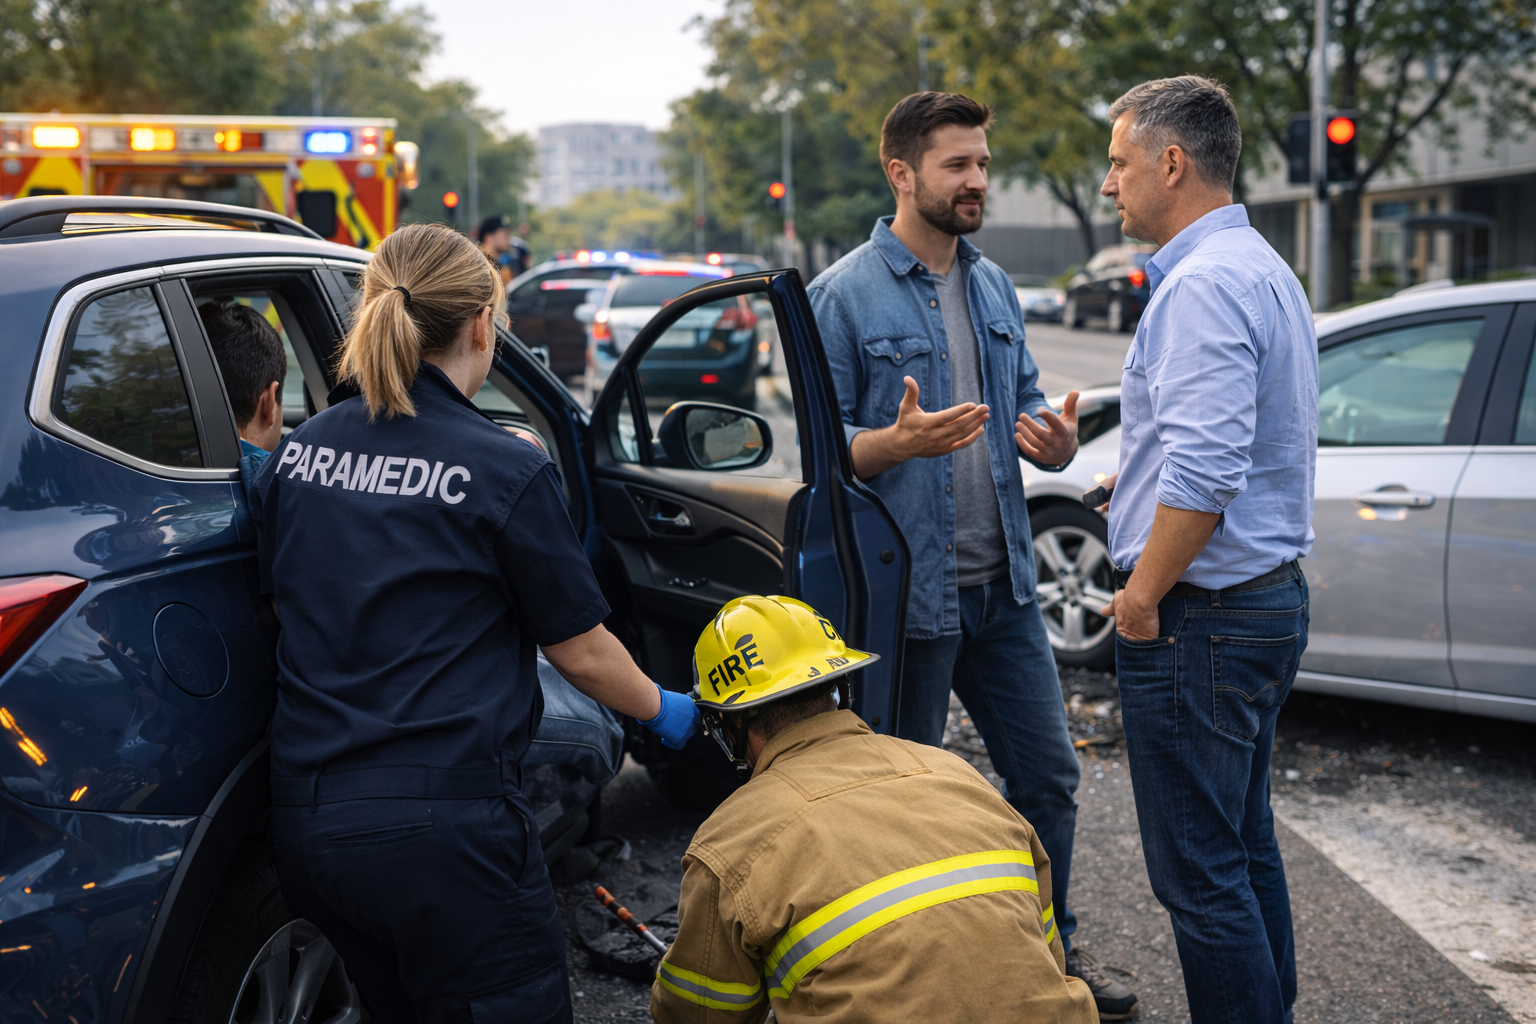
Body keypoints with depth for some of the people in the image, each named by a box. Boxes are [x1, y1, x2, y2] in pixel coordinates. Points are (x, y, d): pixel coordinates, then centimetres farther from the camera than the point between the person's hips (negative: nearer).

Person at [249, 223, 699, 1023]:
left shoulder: (296, 454, 5)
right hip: (442, 825, -7)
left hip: (305, 823, 7)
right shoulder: (504, 471, -11)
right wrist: (663, 711, 17)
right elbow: (580, 653, 0)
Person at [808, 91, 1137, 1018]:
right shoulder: (843, 297, -10)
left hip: (1003, 584, 6)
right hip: (905, 591, -6)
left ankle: (1052, 948, 31)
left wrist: (1054, 442, -6)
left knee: (1047, 773, 13)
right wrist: (901, 440, -30)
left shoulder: (994, 287, 11)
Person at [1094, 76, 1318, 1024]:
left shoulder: (1206, 281, -18)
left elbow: (1207, 466, -27)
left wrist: (1142, 593, -18)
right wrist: (1135, 491, 23)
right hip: (1270, 597, 11)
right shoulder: (1263, 268, 16)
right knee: (1246, 848, 19)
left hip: (1201, 616, -11)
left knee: (1200, 872, -3)